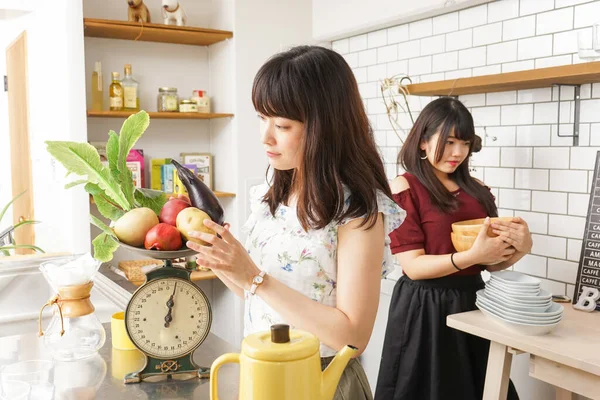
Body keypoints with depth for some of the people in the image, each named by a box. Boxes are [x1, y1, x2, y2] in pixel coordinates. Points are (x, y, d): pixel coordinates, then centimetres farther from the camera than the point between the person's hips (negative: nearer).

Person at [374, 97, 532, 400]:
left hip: (471, 302, 6)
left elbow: (492, 263, 9)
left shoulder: (477, 190, 6)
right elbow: (413, 266, -15)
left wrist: (519, 248, -12)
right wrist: (471, 256, -26)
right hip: (425, 309, -5)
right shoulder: (405, 189, -10)